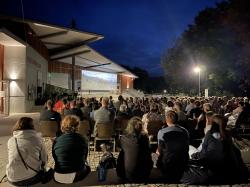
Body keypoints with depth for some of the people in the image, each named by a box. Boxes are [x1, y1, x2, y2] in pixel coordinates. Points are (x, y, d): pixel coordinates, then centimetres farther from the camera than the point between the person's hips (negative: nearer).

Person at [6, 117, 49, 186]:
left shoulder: (11, 141, -2)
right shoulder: (37, 139, -7)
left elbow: (11, 159, 12)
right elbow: (44, 159, 1)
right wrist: (41, 168, 23)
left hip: (13, 180, 3)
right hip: (32, 178, -3)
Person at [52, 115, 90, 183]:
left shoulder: (56, 140, -7)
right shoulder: (82, 139, -10)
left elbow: (55, 158, 6)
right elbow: (84, 158, 4)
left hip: (58, 177, 3)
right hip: (76, 176, -2)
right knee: (87, 168, 31)